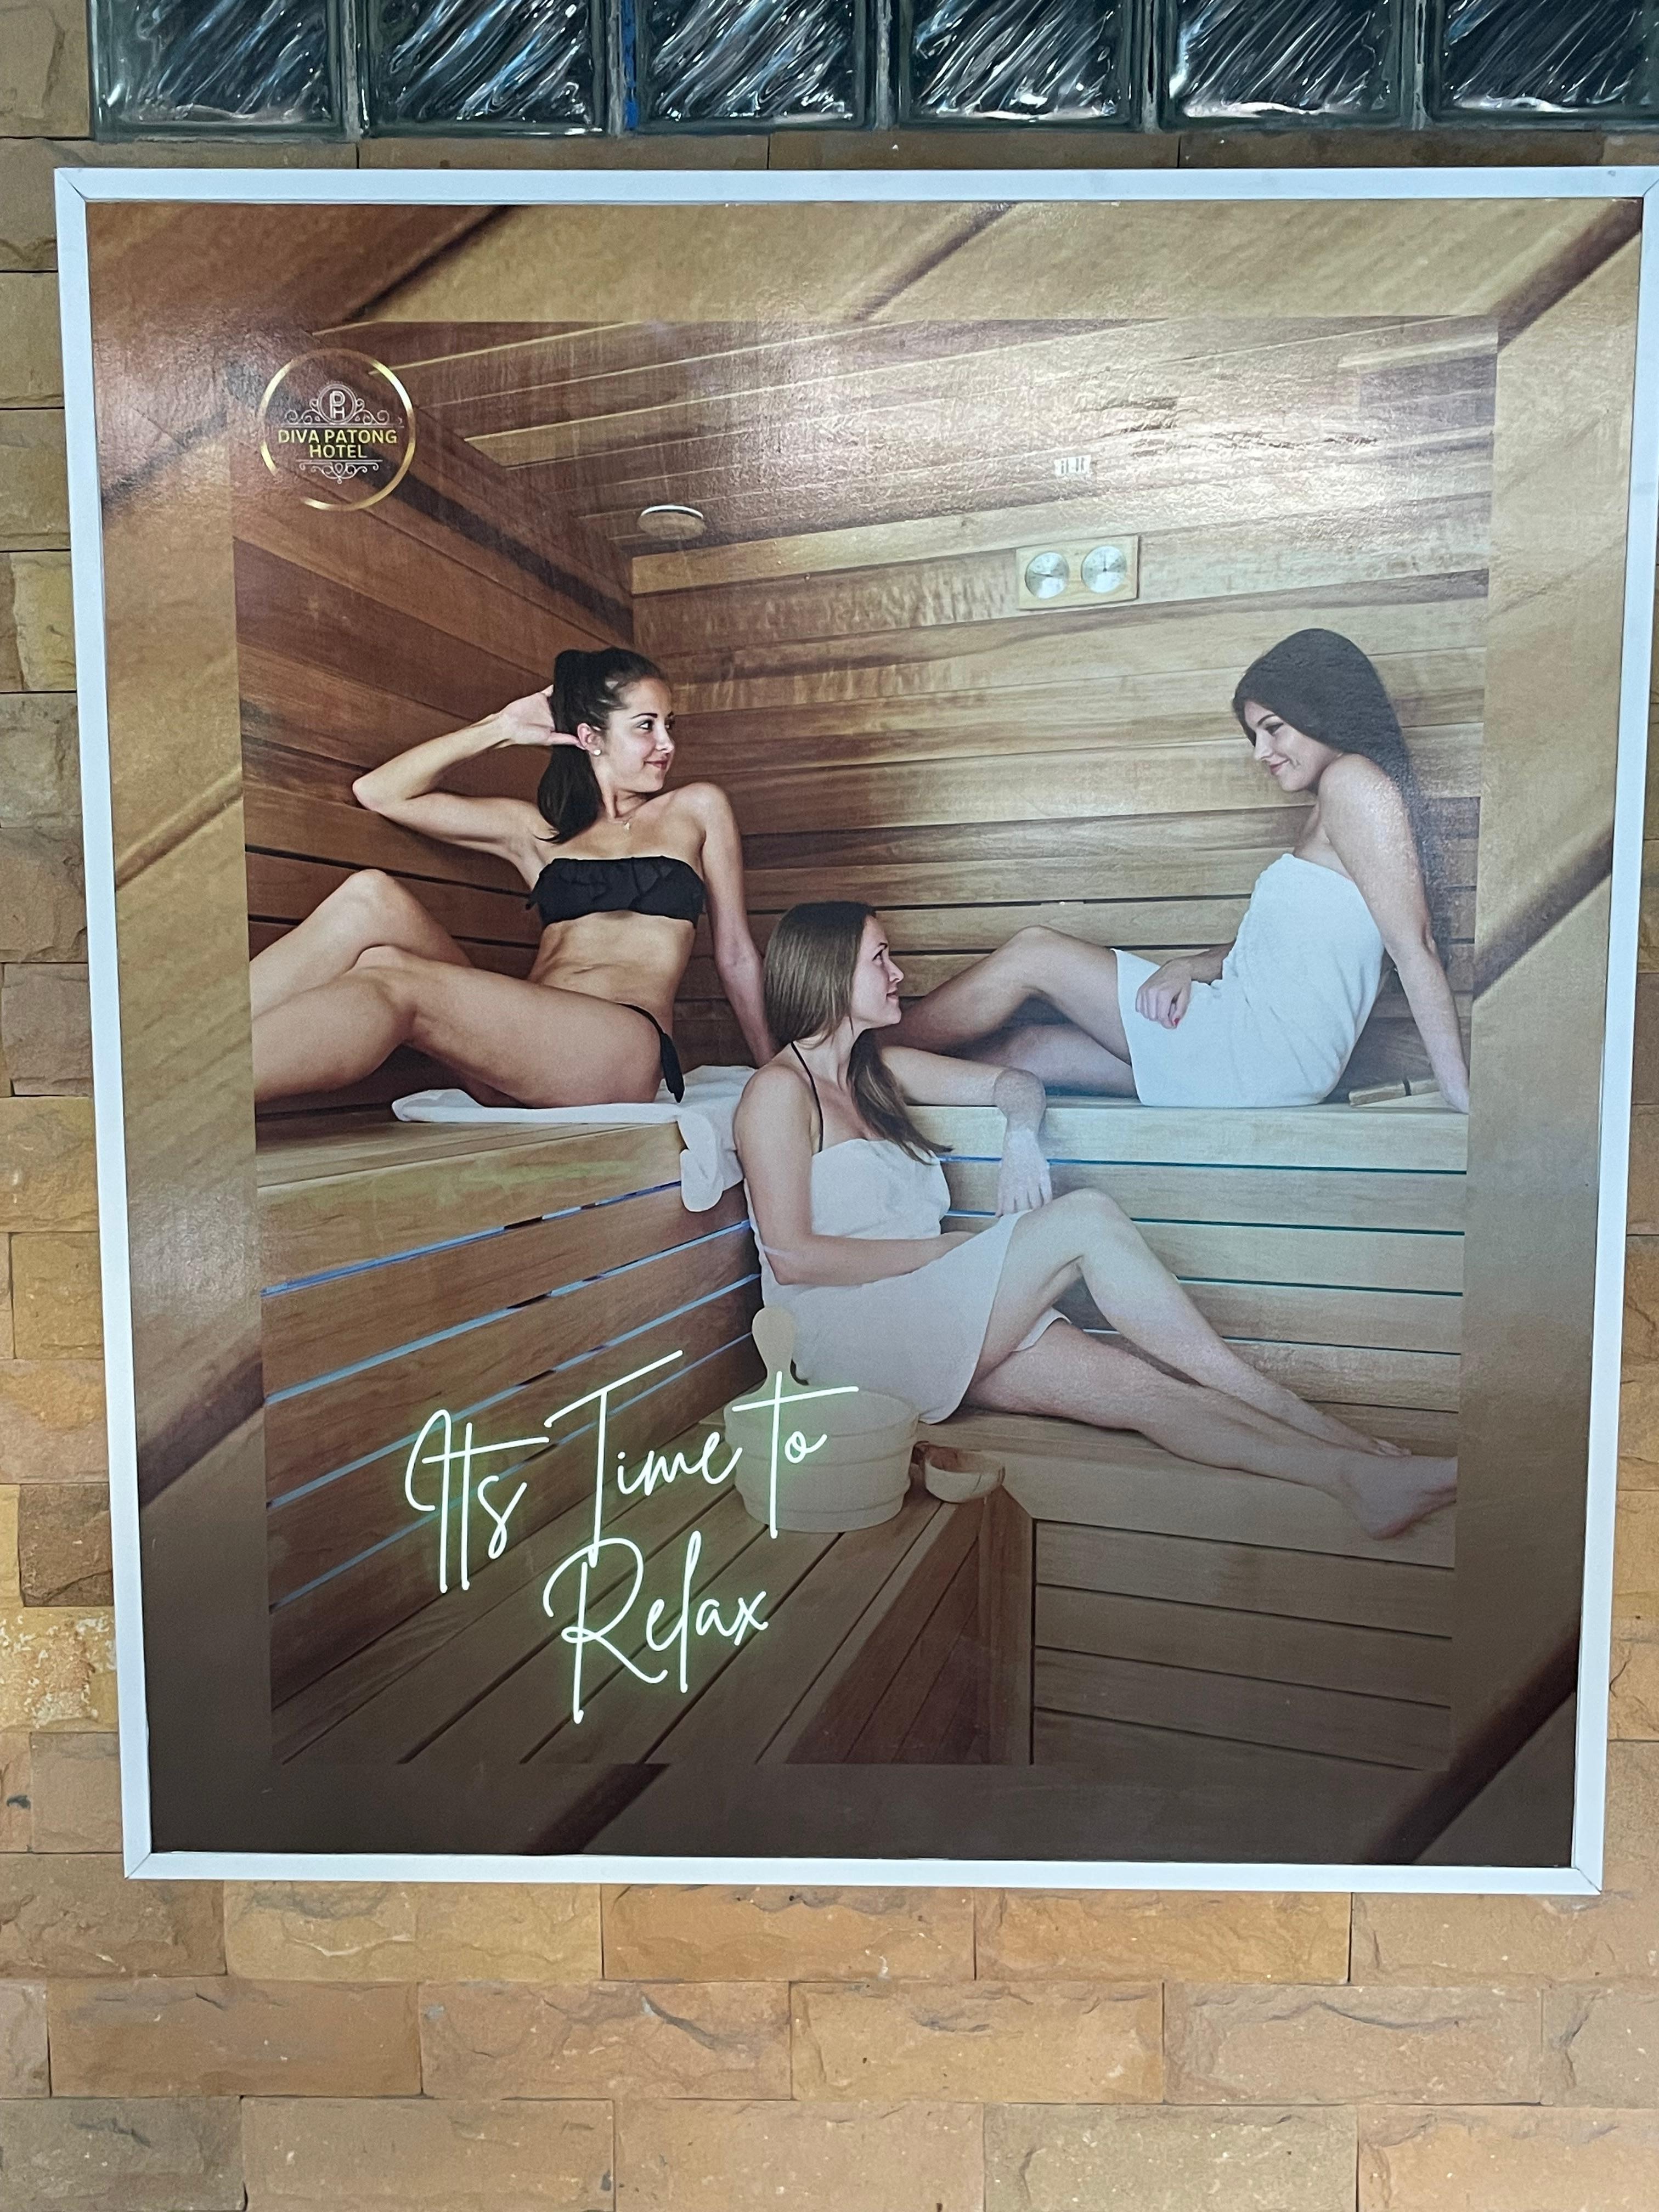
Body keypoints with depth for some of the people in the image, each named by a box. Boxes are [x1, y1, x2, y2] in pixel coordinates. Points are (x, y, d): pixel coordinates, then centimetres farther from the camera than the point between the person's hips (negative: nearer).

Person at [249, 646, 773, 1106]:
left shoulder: (697, 810, 19)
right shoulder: (539, 830, 24)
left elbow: (736, 955, 20)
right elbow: (378, 793, 21)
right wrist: (501, 729, 18)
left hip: (626, 1051, -3)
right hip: (517, 1051, 4)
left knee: (395, 987, -29)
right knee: (371, 896, -19)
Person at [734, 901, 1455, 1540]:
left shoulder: (878, 1070, 17)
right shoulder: (780, 1090, -7)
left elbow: (1015, 1082, 25)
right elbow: (792, 1256, -15)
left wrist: (1021, 1137, 0)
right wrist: (948, 1250, -11)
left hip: (928, 1319, 8)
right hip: (848, 1332, -8)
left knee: (1139, 1385, -15)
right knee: (1085, 1219, -22)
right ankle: (1294, 1413, -18)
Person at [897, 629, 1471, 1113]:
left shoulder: (1355, 782, -10)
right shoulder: (1327, 812, 20)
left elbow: (1414, 947, -16)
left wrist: (1463, 1100, -19)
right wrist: (1187, 967, -1)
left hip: (1256, 1055, -9)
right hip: (1256, 1056, 9)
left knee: (1031, 954, -3)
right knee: (1023, 1048, 9)